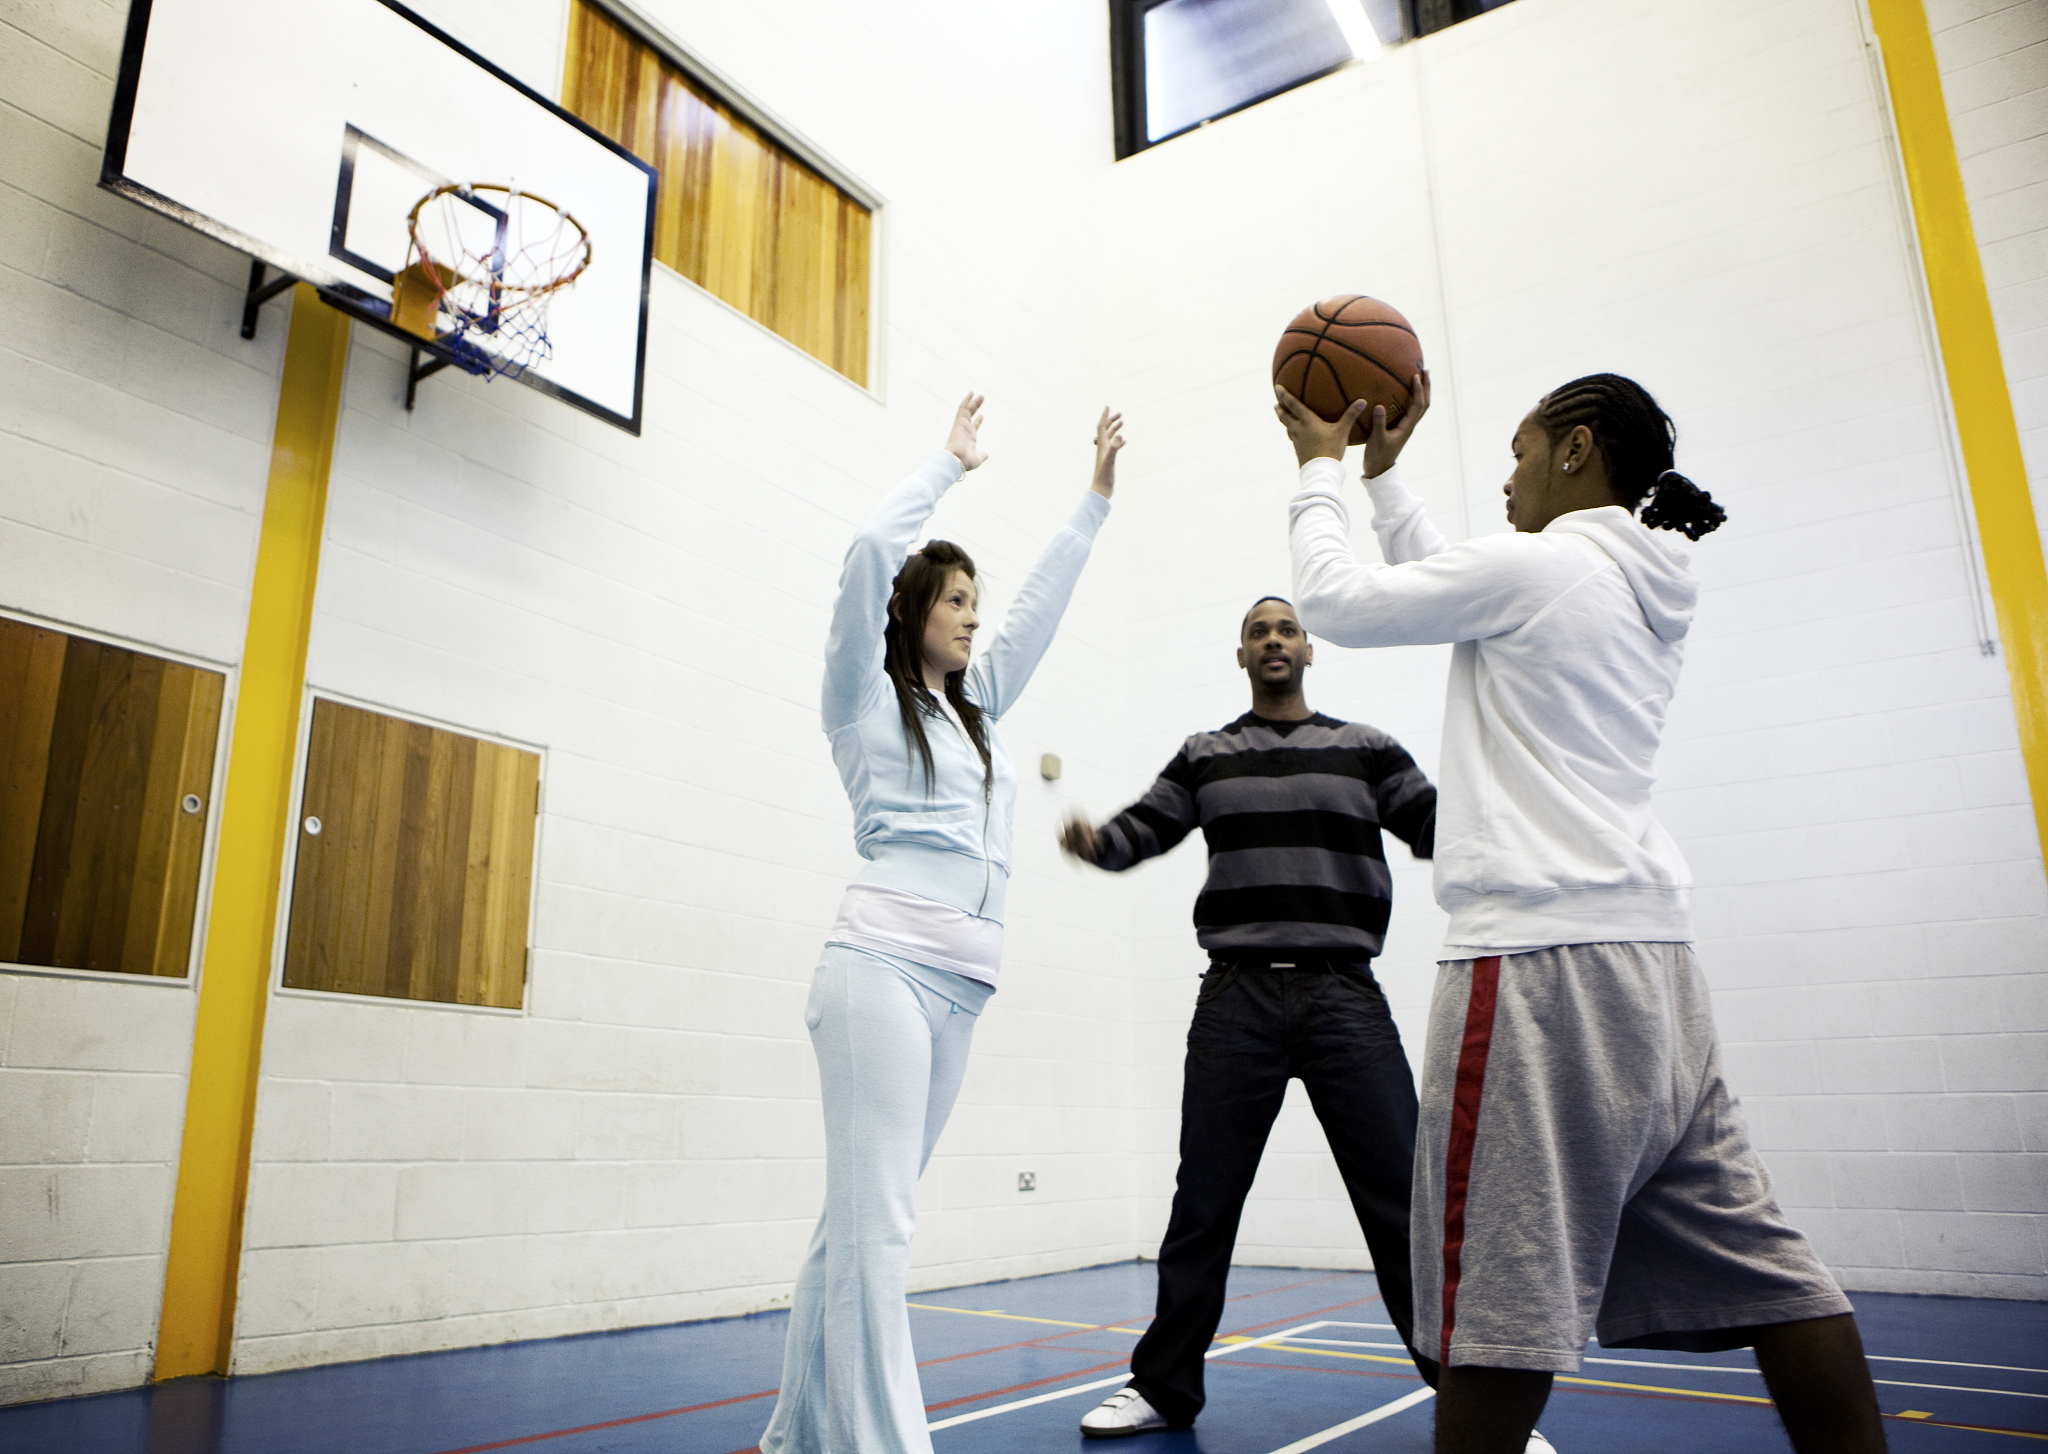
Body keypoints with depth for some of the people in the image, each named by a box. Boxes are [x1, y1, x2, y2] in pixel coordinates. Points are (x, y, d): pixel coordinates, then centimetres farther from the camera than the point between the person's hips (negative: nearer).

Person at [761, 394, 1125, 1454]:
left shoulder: (976, 708, 25)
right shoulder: (865, 696, 7)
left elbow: (1041, 605, 28)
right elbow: (870, 556, -5)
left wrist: (1096, 497, 30)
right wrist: (949, 465, 6)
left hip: (961, 987, 7)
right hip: (885, 961, -6)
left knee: (857, 1223, 9)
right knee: (875, 1225, -11)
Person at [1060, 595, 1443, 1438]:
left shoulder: (1366, 750, 11)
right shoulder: (1205, 758, 14)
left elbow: (1444, 831, 6)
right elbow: (1137, 834, 10)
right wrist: (1093, 843, -12)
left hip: (1345, 996, 0)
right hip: (1238, 998, 1)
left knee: (1404, 1199, 0)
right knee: (1203, 1203, 6)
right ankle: (1164, 1388, 21)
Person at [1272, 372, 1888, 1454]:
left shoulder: (1535, 565, -5)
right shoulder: (1647, 592, 20)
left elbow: (1334, 602, 0)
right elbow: (1442, 591, 30)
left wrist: (1321, 469, 15)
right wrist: (1381, 473, 34)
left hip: (1542, 956, -9)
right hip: (1646, 955, 10)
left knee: (1501, 1283, -4)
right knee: (1750, 1261, 13)